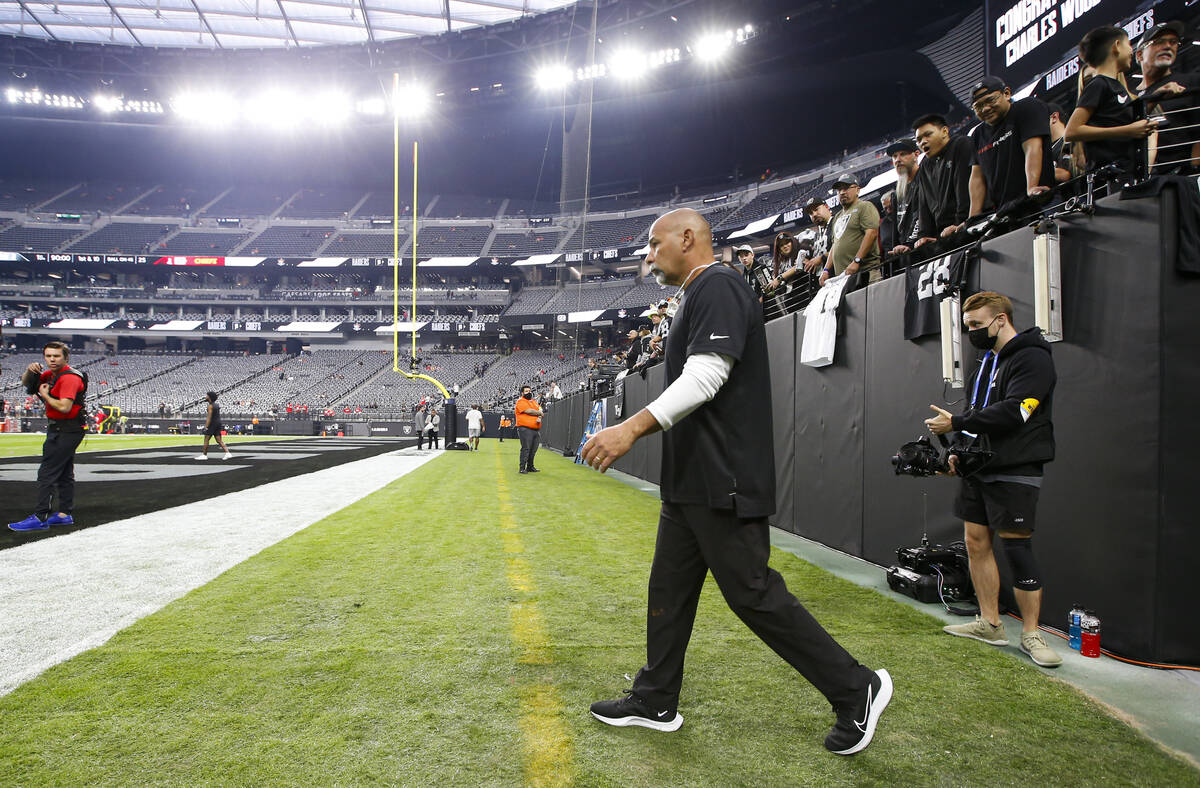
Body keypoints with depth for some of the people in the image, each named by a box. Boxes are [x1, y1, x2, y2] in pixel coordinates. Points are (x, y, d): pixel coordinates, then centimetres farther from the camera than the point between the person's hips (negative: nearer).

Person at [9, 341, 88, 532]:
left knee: (47, 473, -10)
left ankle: (40, 518, -8)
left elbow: (64, 407, -27)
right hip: (60, 429, 10)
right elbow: (26, 383, 22)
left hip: (66, 431, -10)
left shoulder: (69, 377, -17)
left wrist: (44, 395, -11)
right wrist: (29, 371, 0)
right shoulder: (51, 373, 12)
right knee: (64, 473, 14)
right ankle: (64, 514, 21)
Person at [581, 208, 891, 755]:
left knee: (753, 595, -3)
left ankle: (857, 690, 12)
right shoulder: (697, 296, 20)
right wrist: (634, 430, 21)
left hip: (723, 484, -10)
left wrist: (632, 428, -29)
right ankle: (655, 701, 27)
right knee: (668, 589, 14)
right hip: (691, 483, 11)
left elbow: (704, 376, -24)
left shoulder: (717, 286, -12)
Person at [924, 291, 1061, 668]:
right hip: (978, 468, 9)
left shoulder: (1032, 358, -10)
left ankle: (1030, 633, 6)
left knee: (1016, 548, -6)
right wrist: (960, 451, 8)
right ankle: (989, 624, 19)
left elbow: (1013, 412, -22)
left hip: (1014, 470, -9)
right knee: (976, 543, 9)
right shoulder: (987, 361, 17)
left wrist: (956, 423, -19)